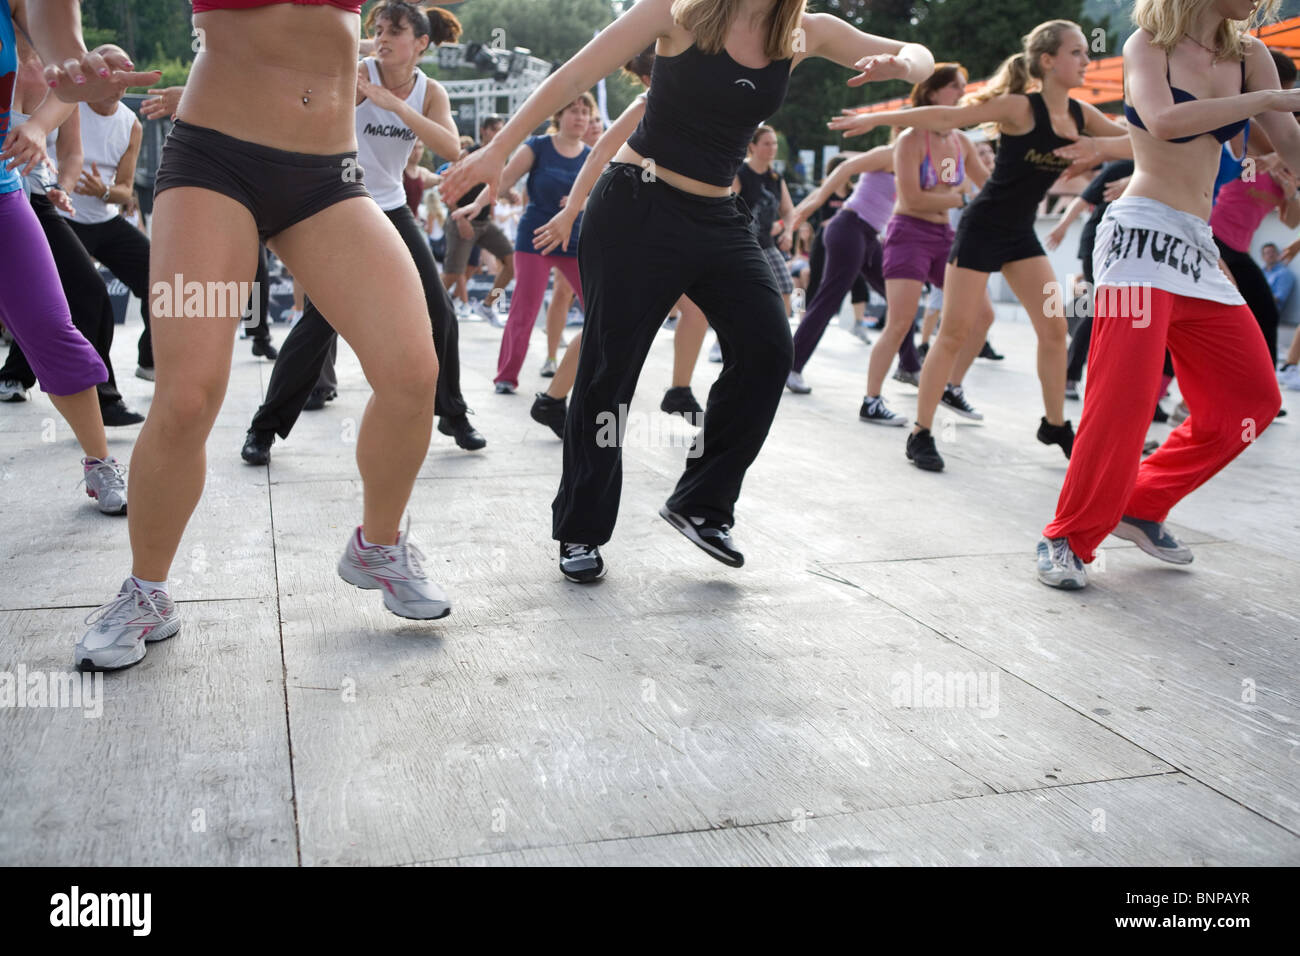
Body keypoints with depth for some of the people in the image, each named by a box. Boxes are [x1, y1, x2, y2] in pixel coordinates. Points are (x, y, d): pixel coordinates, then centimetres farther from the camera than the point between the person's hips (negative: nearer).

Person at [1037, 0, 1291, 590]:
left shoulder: (1249, 57, 14)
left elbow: (1289, 146, 9)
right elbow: (1163, 120, -21)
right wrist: (1268, 99, -16)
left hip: (1198, 248, 7)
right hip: (1142, 235, -7)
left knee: (1252, 398, 6)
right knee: (1124, 397, -15)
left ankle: (1142, 506, 17)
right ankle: (1069, 539, -2)